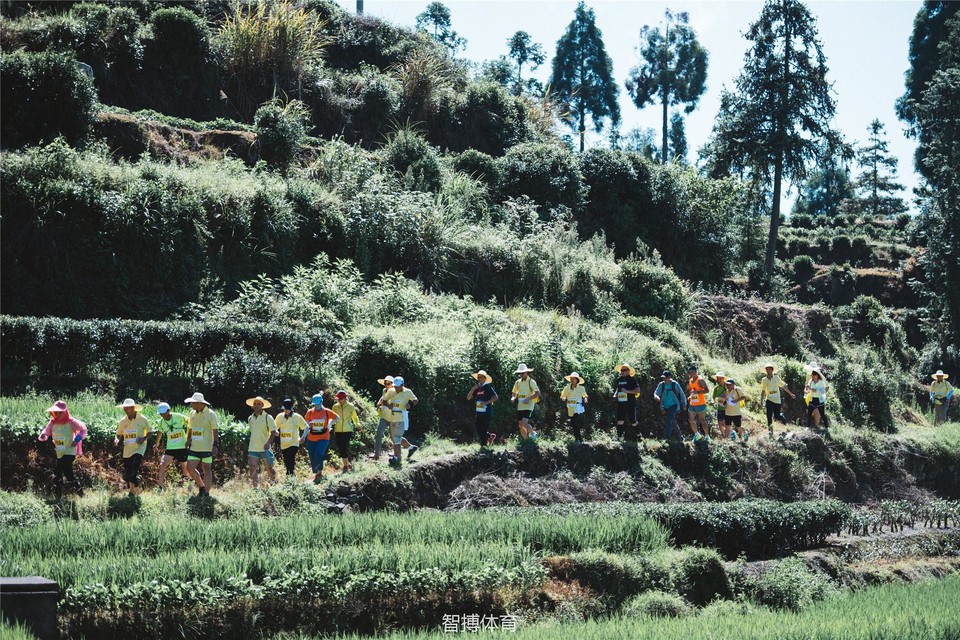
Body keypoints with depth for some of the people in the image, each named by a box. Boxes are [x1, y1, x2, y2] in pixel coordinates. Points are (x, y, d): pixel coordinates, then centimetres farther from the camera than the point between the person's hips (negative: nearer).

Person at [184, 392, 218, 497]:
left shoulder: (210, 414, -9)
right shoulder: (192, 413, 8)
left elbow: (215, 430, -9)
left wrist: (215, 445, -16)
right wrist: (188, 442, 16)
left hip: (206, 448, -6)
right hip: (194, 448, 6)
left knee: (207, 469, 0)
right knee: (190, 468, 0)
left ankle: (206, 493, 7)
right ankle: (201, 486, 20)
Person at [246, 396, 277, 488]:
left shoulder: (267, 417, -4)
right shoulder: (250, 418, 10)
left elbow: (273, 432, -8)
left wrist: (268, 442, -20)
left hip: (265, 448, -4)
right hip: (253, 448, 4)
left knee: (269, 468, 4)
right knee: (253, 469, -5)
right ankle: (255, 487, -4)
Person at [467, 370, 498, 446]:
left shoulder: (488, 387, -5)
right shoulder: (477, 388, 12)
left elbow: (496, 397, -12)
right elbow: (468, 398, 9)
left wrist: (486, 402, -21)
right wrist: (473, 389, -4)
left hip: (487, 412, -6)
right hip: (478, 412, 6)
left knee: (484, 429, -6)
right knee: (478, 430, 8)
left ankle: (484, 444, 2)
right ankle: (490, 436, 28)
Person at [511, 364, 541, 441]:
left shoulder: (531, 382, -7)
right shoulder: (518, 382, 10)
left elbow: (537, 393, -12)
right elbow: (514, 393, 20)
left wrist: (529, 398, -24)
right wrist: (513, 398, -3)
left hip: (528, 406, -6)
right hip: (520, 407, 6)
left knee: (524, 423, -21)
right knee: (520, 425, 6)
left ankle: (533, 433, 3)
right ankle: (526, 440, 20)